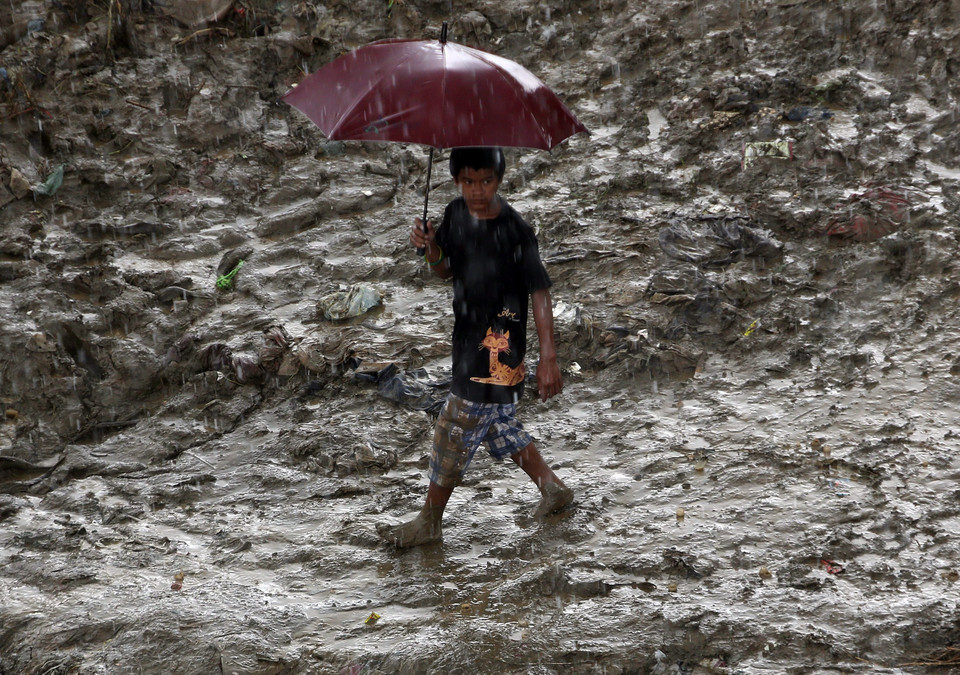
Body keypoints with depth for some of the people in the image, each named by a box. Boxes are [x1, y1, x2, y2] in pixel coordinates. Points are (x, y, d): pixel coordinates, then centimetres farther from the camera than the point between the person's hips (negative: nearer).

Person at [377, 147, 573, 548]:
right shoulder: (456, 214, 1)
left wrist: (548, 358, -17)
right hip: (468, 341, 8)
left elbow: (540, 293, -16)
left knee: (456, 432, 0)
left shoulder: (515, 231, -20)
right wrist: (431, 249, -10)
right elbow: (447, 272, 14)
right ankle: (553, 489, 36)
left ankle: (429, 522, 13)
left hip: (497, 348, -8)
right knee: (499, 426, 19)